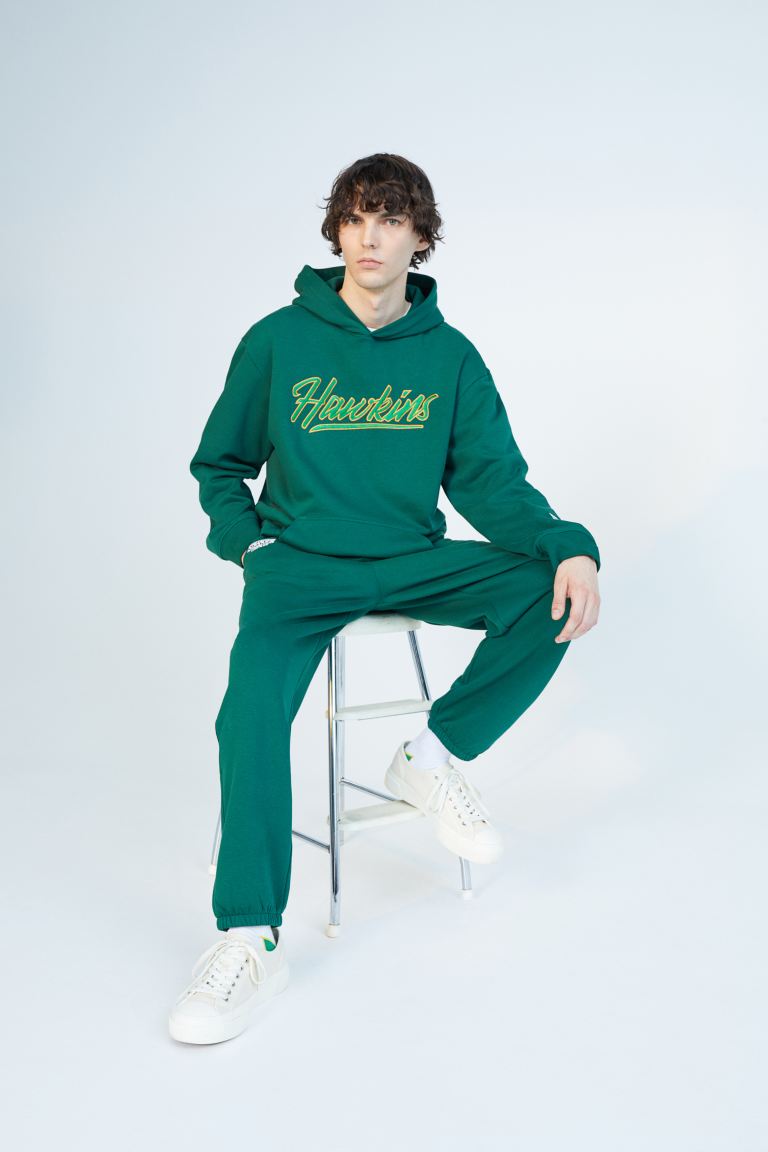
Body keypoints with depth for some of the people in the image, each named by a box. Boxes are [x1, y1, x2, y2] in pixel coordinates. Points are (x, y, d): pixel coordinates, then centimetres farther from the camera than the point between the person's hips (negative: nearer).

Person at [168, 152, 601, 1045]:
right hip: (300, 562, -2)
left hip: (413, 559, 2)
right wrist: (249, 544, -5)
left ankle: (434, 754, -3)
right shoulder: (278, 340, 2)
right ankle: (251, 940, -19)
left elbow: (492, 482, 0)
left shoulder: (451, 356, 5)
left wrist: (569, 545, -18)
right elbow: (219, 466, 13)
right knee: (254, 699, -30)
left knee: (554, 595, -22)